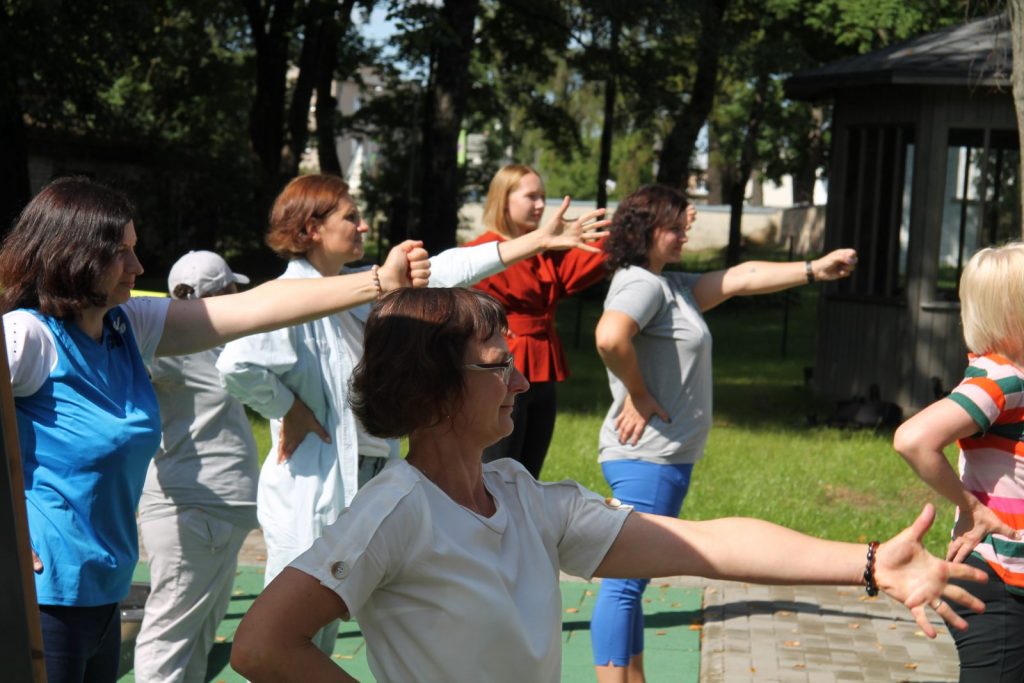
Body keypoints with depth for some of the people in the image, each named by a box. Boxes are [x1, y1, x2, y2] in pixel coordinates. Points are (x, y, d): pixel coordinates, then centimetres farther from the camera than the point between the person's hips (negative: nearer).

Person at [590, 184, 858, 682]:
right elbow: (610, 337, -31)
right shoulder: (642, 283, -13)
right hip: (647, 458, -10)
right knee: (625, 581, -9)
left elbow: (739, 279, 21)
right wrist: (639, 396, -18)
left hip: (664, 458, 10)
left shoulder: (673, 286, 17)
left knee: (632, 581, 14)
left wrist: (814, 269, 20)